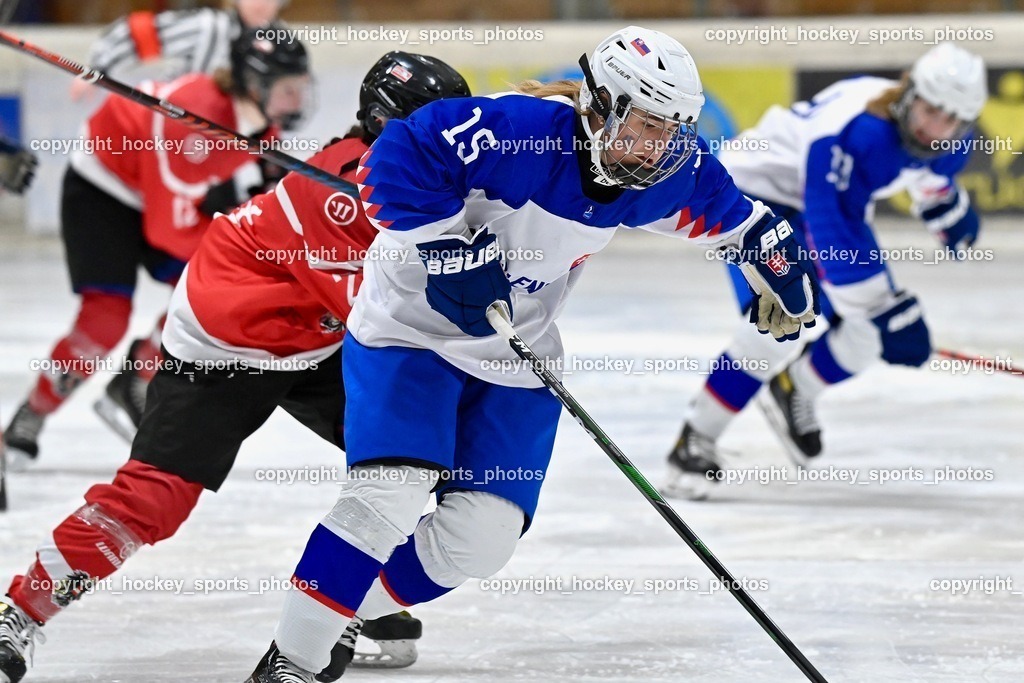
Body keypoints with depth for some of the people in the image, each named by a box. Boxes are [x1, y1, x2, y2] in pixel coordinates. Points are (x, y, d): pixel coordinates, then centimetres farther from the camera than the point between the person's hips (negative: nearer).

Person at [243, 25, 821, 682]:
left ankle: (346, 617, 17)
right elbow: (396, 159, -30)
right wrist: (443, 245, -33)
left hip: (514, 353, 7)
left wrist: (782, 270, 10)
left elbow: (726, 208, 12)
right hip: (411, 325, -6)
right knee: (390, 495, -22)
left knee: (483, 535, -3)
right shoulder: (516, 130, -29)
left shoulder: (665, 174, -8)